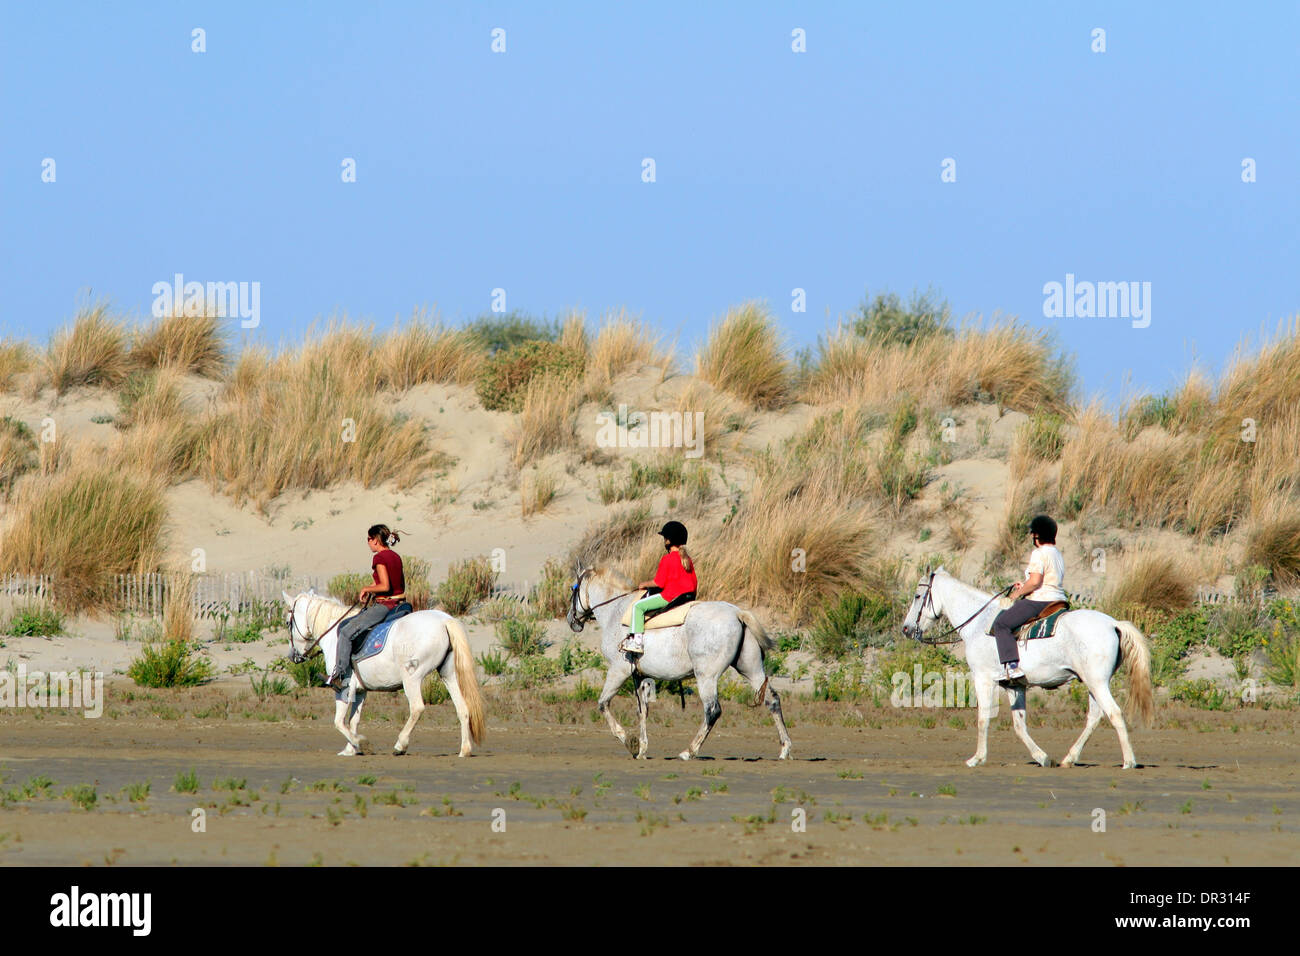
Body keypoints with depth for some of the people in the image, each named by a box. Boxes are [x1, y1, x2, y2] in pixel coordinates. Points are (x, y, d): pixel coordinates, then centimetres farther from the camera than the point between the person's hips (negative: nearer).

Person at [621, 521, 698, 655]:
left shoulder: (667, 559, -15)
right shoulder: (687, 559, 8)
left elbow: (658, 583, -14)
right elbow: (693, 581, 13)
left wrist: (645, 584, 4)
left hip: (670, 597, -9)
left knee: (638, 606, -2)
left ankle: (637, 641, -11)